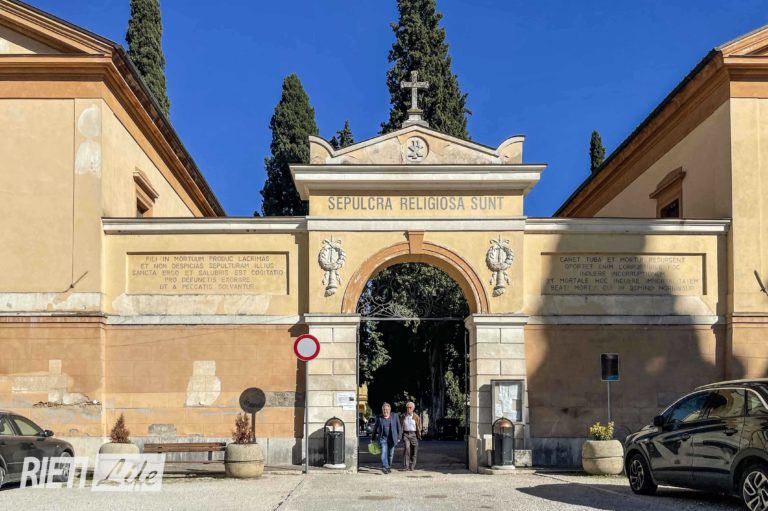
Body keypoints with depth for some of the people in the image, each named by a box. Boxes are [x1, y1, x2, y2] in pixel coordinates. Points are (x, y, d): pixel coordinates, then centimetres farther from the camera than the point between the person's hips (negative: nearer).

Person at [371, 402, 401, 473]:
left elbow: (398, 427, 4)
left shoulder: (395, 416, 0)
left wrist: (399, 437, 1)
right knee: (384, 452, -17)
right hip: (383, 438, -1)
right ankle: (385, 467, -25)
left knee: (390, 454, 8)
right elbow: (375, 428, 9)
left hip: (392, 438, 1)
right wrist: (374, 439, 12)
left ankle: (389, 467, 23)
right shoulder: (379, 418, 0)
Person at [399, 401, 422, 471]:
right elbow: (400, 426, 10)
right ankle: (406, 466, -17)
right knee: (406, 448, -17)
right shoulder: (403, 416, 5)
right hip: (406, 434, 0)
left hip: (413, 434, 0)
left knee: (414, 451, 2)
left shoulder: (416, 417, 2)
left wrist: (419, 435, -1)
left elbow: (419, 427, 4)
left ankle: (412, 466, 17)